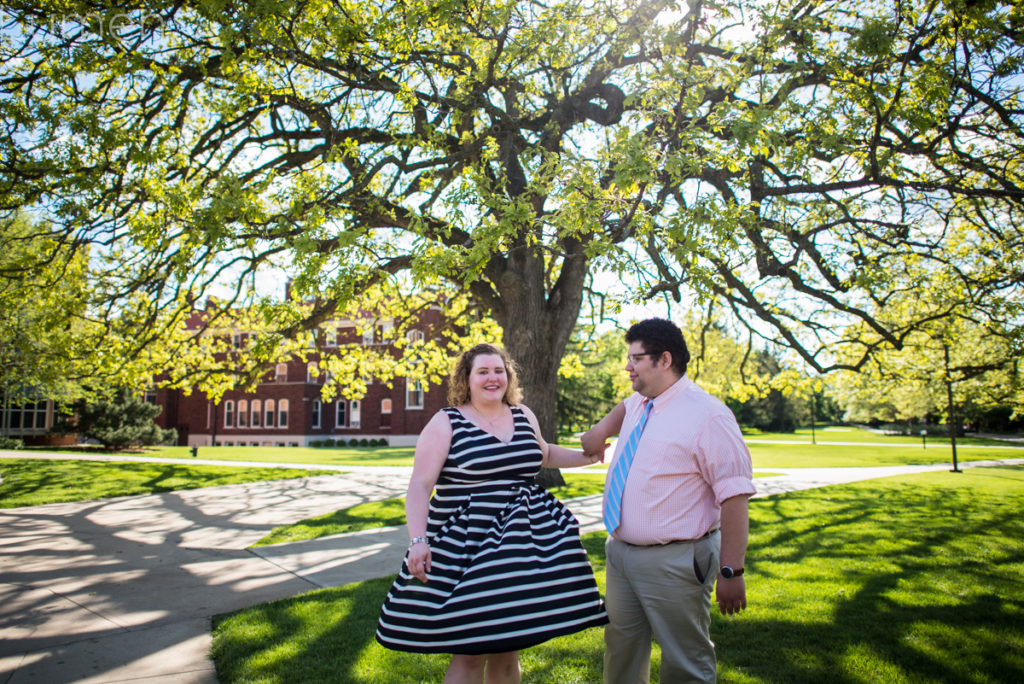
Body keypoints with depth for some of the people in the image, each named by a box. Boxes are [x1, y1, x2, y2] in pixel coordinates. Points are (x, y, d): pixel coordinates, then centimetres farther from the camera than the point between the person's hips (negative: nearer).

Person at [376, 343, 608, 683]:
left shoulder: (524, 416, 9)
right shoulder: (446, 423, -7)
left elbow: (544, 453, 28)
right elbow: (419, 486, -11)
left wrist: (587, 457, 17)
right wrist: (418, 540, -23)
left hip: (522, 544, 5)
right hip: (467, 547, -5)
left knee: (508, 648, 13)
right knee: (470, 653, -1)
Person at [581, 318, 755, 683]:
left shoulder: (707, 415, -18)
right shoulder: (639, 402, 7)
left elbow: (734, 496, -21)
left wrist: (731, 572, -23)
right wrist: (602, 428, 16)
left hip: (674, 563, -8)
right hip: (620, 553, 8)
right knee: (621, 652, 21)